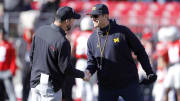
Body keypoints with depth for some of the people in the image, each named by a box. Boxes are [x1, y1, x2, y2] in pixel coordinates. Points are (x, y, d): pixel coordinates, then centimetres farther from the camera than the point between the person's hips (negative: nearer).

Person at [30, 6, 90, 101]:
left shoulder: (40, 30, 1)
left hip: (35, 82, 7)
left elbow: (32, 55, 11)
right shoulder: (62, 42, -22)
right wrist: (83, 75, -1)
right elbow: (66, 68, -17)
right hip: (50, 86, -7)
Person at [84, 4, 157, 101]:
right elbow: (92, 61, 11)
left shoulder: (123, 32, -6)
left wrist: (149, 73, -3)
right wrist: (88, 71, -12)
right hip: (106, 87, 3)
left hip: (129, 84, -3)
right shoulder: (92, 39, 4)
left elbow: (140, 51, 0)